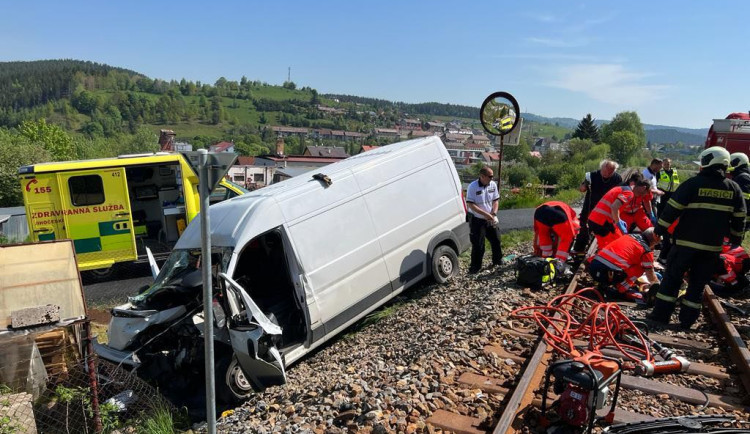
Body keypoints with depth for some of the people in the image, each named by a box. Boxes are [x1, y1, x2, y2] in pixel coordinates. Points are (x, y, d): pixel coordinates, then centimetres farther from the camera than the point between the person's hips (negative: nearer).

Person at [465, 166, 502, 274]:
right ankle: (475, 267, 12)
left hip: (490, 220, 6)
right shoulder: (473, 187, -18)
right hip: (477, 220, -6)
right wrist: (485, 214, -23)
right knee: (478, 245, -1)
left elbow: (495, 200, 7)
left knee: (496, 240, 17)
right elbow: (470, 205, -20)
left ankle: (498, 261, 38)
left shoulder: (493, 185, -1)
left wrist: (494, 214, -9)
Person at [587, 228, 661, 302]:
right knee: (640, 268, 12)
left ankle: (604, 285, 20)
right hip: (608, 274, -7)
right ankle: (621, 289, 6)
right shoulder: (647, 251, 6)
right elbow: (651, 276, 19)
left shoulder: (629, 236, 23)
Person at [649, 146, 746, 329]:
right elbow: (739, 218, 12)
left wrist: (660, 229, -2)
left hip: (686, 241, -4)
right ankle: (687, 319, 14)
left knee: (672, 278, 6)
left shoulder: (693, 183, -8)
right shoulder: (734, 188, 5)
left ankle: (661, 314, 7)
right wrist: (736, 238, 23)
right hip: (713, 246, 4)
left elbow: (672, 209, -10)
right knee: (698, 283, 11)